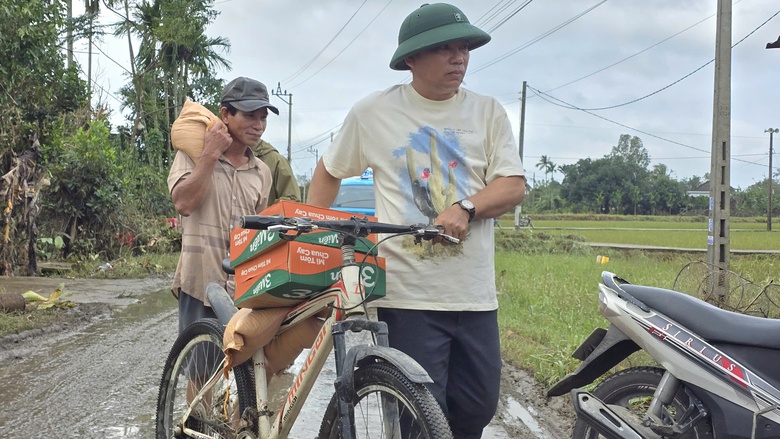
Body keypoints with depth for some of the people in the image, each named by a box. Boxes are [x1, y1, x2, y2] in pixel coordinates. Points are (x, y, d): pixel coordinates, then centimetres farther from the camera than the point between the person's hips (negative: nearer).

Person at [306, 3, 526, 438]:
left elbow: (514, 186, 0)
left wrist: (466, 208, -18)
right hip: (409, 293, -2)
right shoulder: (372, 112, 3)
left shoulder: (488, 112, 6)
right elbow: (329, 172, 16)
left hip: (474, 293, 3)